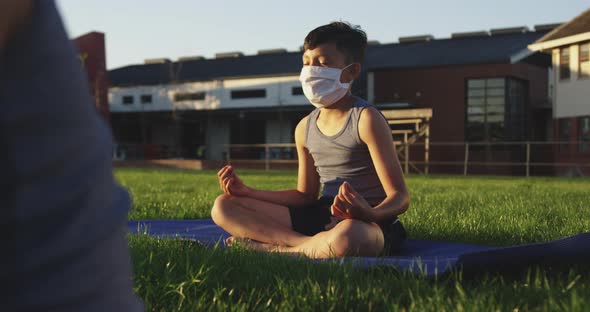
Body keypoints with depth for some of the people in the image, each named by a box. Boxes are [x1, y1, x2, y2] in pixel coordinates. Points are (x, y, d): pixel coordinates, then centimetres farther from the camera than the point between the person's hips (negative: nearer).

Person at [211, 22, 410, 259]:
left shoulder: (366, 120, -10)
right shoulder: (305, 128, 10)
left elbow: (400, 197, -14)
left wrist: (370, 214, -37)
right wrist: (247, 192, 10)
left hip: (369, 224, -7)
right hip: (322, 218, 7)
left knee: (346, 237, -46)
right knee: (224, 207, 0)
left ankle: (272, 247, -17)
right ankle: (311, 244, -17)